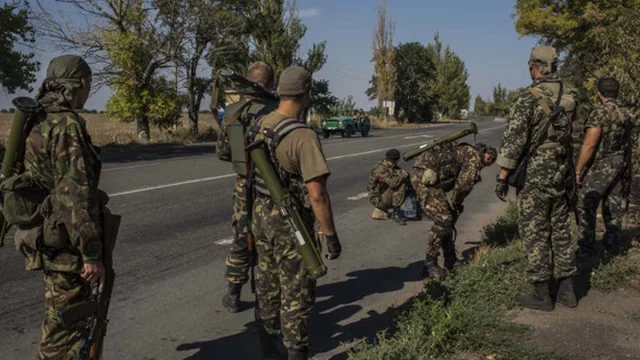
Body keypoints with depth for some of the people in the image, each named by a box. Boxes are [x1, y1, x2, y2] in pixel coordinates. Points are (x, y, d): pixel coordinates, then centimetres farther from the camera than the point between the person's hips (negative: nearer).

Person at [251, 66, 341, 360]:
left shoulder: (261, 126, 0)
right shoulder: (304, 137, -25)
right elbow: (317, 195, -26)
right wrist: (331, 236, -17)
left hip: (261, 215, 8)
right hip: (290, 223, -8)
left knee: (268, 284, 21)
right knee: (297, 292, 6)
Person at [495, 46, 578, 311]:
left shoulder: (529, 98, -15)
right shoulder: (568, 97, 6)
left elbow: (514, 139, -18)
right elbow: (574, 138, 13)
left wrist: (502, 176, -15)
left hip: (535, 175, -7)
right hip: (561, 174, 7)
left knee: (534, 234, 2)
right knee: (560, 231, 15)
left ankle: (541, 295, 9)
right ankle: (567, 290, 22)